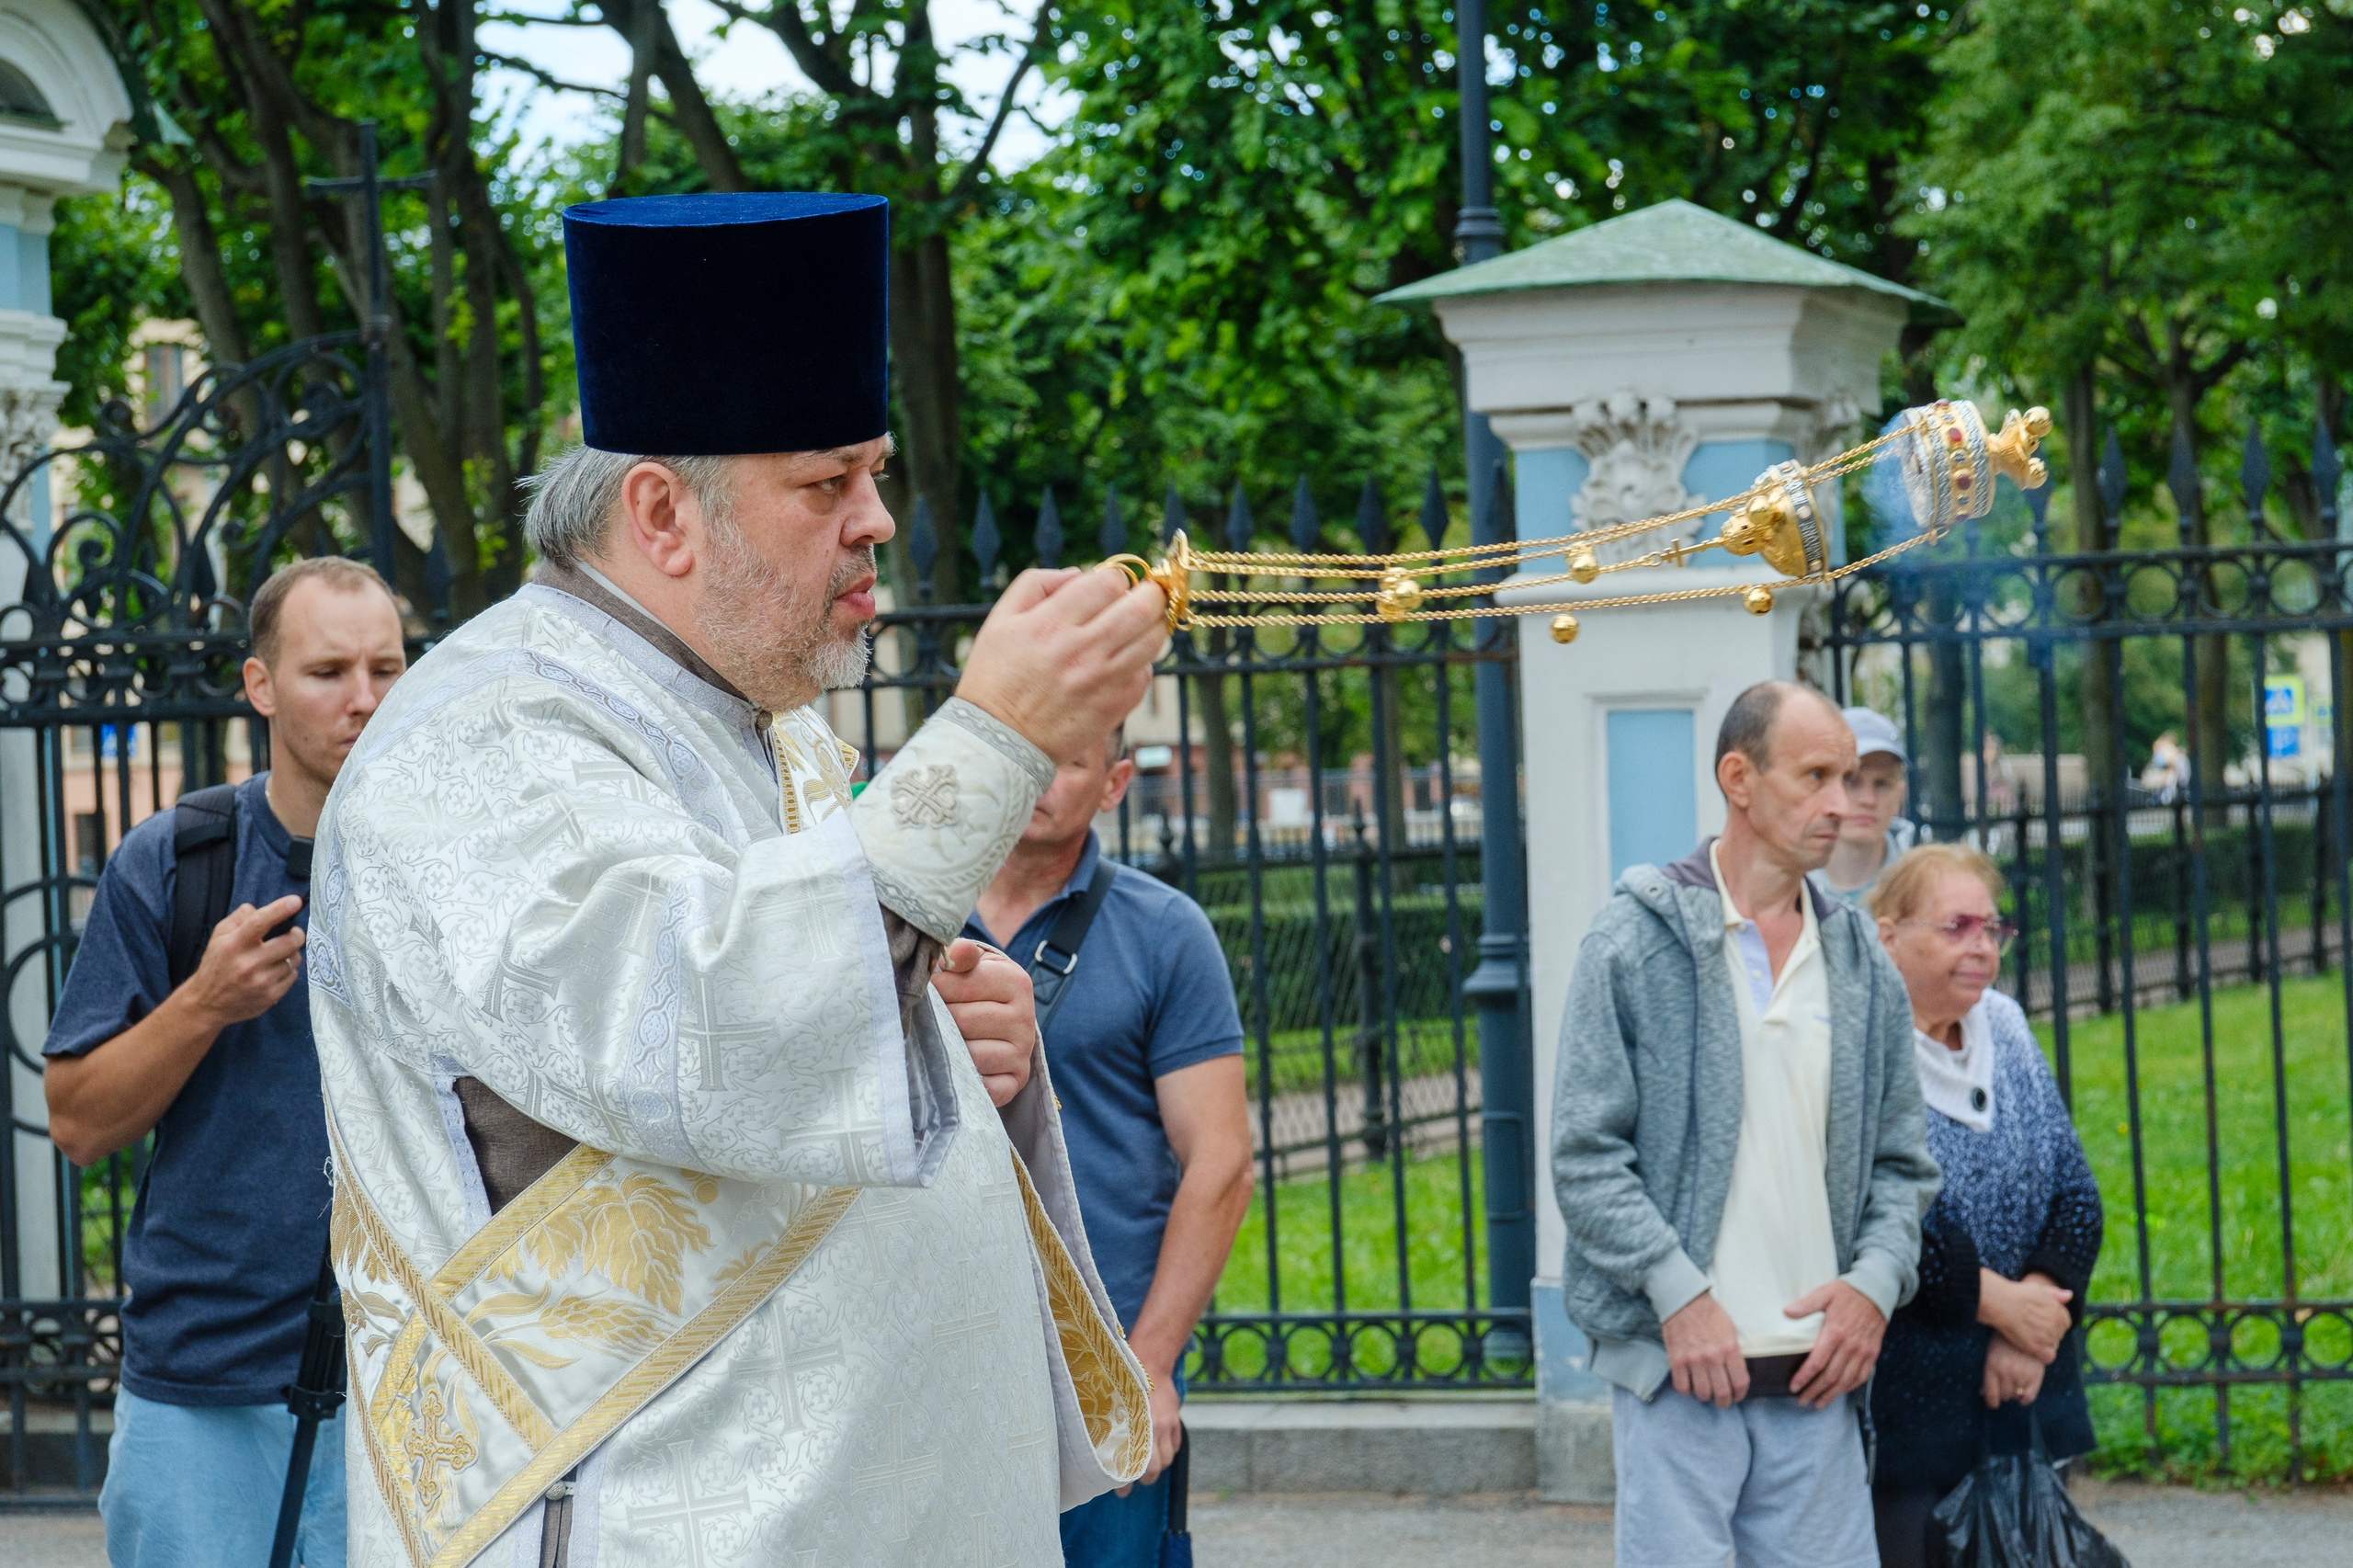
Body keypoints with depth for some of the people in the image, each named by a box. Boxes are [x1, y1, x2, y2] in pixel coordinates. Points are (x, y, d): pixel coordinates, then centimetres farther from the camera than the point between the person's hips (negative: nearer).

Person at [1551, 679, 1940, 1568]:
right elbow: (1585, 1156, -4)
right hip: (1679, 1363, -4)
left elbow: (1902, 1165, 18)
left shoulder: (1861, 963, 14)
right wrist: (1679, 1294, -13)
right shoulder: (1638, 937, -1)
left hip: (1817, 1375, 4)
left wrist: (1875, 1282, 0)